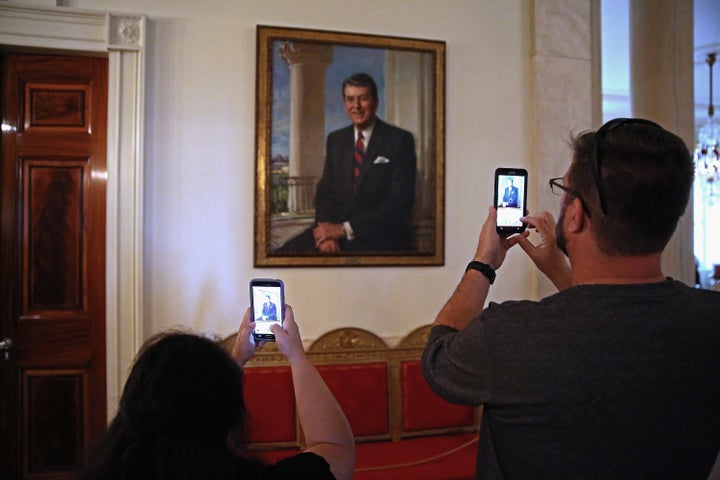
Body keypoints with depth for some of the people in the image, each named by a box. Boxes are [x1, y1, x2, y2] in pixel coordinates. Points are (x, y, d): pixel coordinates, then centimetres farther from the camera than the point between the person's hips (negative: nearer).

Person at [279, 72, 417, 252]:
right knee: (283, 254, -17)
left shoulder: (400, 140, -2)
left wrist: (345, 229, -15)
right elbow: (324, 190, 11)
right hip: (335, 229, 4)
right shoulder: (335, 139, 14)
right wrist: (327, 231, -11)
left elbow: (400, 204, -9)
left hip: (379, 237, -4)